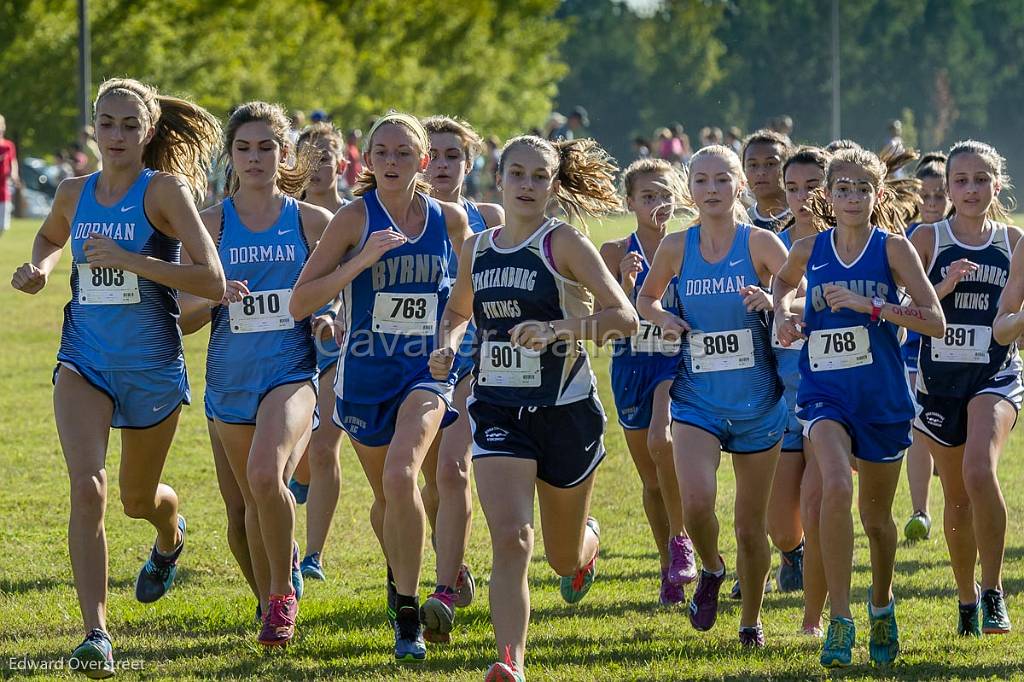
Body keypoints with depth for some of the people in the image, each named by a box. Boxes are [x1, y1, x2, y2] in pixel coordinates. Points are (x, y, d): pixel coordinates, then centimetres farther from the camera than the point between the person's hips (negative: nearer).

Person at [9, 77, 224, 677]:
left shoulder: (165, 191, -11)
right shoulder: (75, 194, 4)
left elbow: (213, 280, -20)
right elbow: (51, 238, 28)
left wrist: (131, 261, -28)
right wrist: (40, 268, 5)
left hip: (152, 365, -2)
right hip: (85, 361, 2)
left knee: (138, 498, 18)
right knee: (88, 487, -20)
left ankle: (171, 535, 57)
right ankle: (96, 634, -21)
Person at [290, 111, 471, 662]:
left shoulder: (450, 219, -2)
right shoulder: (355, 219, -9)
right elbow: (300, 302, -14)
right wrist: (362, 259, -23)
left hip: (427, 372, -1)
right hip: (364, 374, 1)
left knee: (401, 474, -26)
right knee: (387, 496, 16)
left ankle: (407, 616, -18)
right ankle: (397, 572, 49)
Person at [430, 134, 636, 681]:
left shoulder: (564, 244, -9)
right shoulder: (476, 251, 6)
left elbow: (625, 317, -17)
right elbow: (457, 312, 26)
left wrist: (557, 328, -31)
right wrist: (447, 347, 4)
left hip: (566, 409, -2)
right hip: (498, 409, 2)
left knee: (564, 556, 15)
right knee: (510, 539, -20)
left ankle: (588, 538, 53)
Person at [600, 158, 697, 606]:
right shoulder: (616, 252, 1)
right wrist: (627, 282, -21)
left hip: (677, 362, -2)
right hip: (632, 364, 2)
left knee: (660, 441, -30)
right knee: (651, 479, 8)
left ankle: (681, 540, -14)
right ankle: (670, 571, 20)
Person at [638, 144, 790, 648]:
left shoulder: (760, 244, -7)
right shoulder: (676, 247, 0)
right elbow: (645, 298, 17)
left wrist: (772, 301, -30)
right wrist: (664, 319, -4)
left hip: (757, 400, -1)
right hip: (698, 397, 1)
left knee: (751, 524, 7)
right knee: (696, 501, -22)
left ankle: (751, 621, 27)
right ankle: (711, 569, 10)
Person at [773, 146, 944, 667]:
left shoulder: (893, 247, -5)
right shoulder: (809, 250, 1)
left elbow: (935, 321, -11)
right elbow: (785, 281, 26)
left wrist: (871, 305, -20)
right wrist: (782, 314, 5)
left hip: (882, 395, 0)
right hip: (824, 393, 0)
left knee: (876, 513, 13)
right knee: (836, 487, -26)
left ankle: (881, 604, 42)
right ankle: (839, 620, -21)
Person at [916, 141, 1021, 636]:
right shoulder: (928, 239, 1)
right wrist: (943, 287, -18)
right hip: (940, 375, 1)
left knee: (979, 471, -25)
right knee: (956, 495, 9)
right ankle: (966, 597, 27)